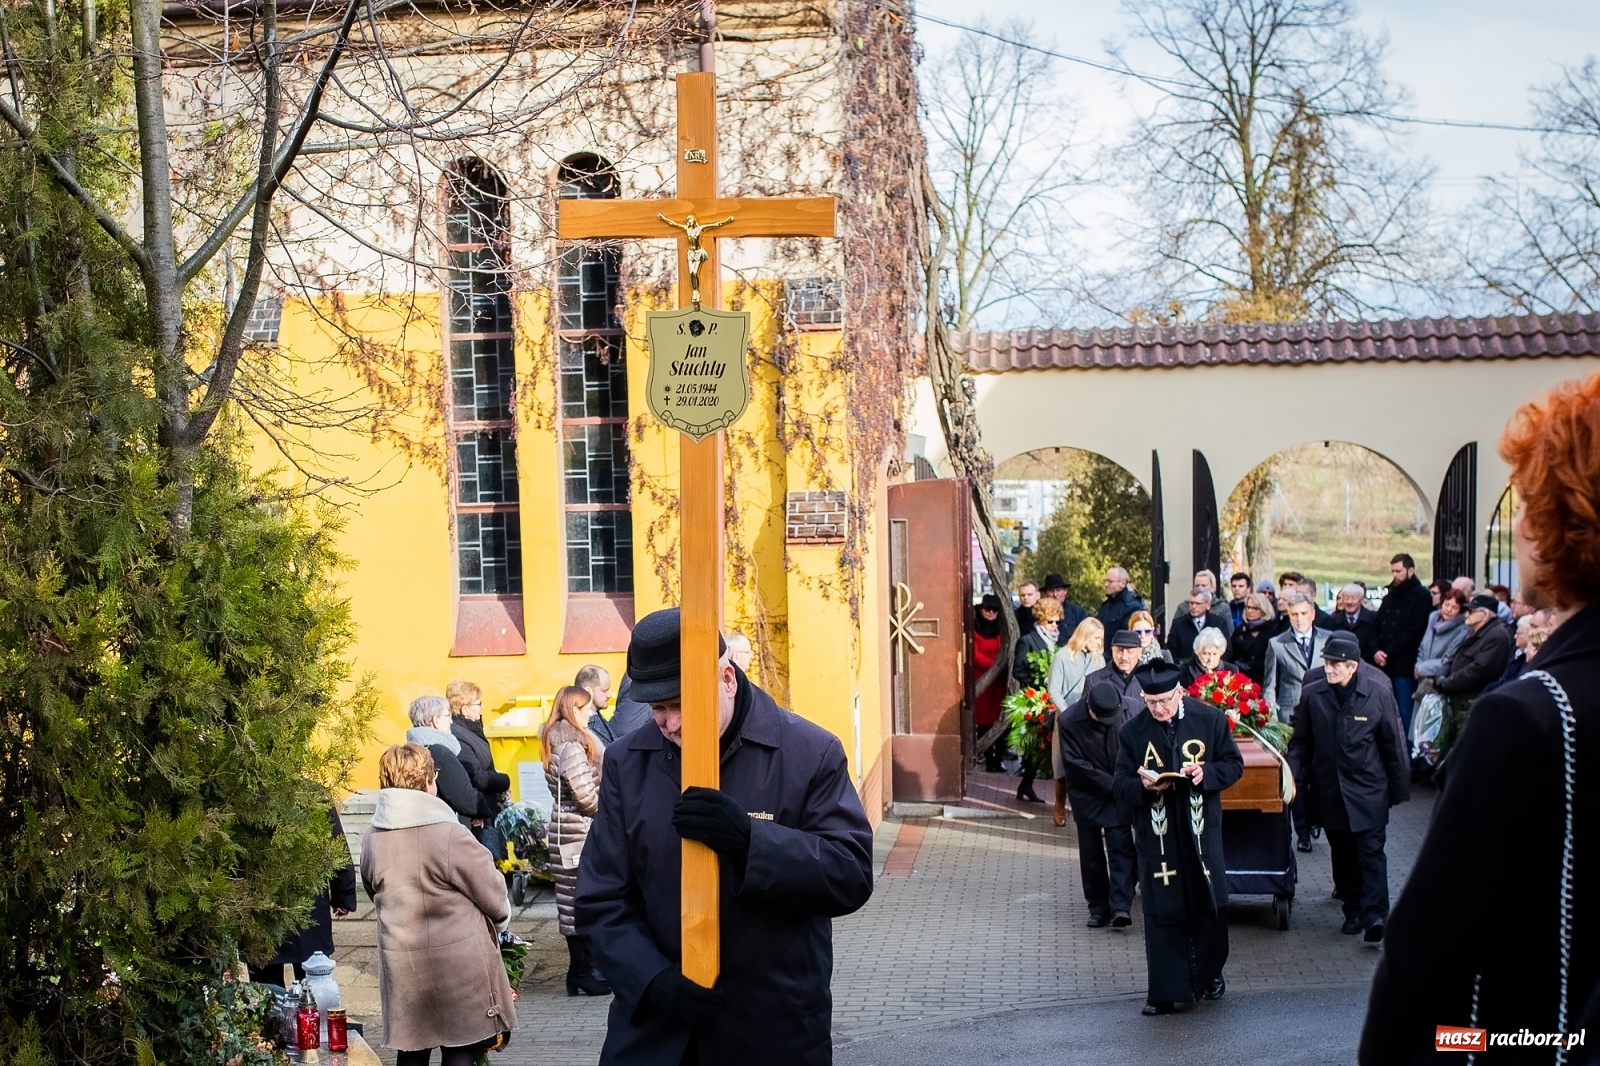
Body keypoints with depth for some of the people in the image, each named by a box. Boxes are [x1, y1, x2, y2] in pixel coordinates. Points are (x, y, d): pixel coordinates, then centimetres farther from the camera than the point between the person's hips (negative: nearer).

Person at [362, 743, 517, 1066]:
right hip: (459, 965, -5)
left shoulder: (371, 841, -2)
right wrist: (501, 916, 12)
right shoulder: (450, 835, -19)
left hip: (402, 966, 5)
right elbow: (492, 894, -10)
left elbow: (377, 896, 10)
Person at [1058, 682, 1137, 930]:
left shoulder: (1125, 713, -10)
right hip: (1088, 796, -1)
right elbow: (1076, 764, -14)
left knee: (1121, 847, -7)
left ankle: (1121, 906, -9)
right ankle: (1098, 907, 14)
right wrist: (1111, 785, -14)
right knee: (1091, 853, 5)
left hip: (1120, 795, 1)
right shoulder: (1068, 721, -16)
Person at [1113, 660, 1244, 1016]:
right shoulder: (1132, 731, -3)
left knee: (1210, 906, 10)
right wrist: (1143, 785, -22)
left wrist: (1206, 773, -17)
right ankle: (1167, 991, 8)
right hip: (1156, 836, 0)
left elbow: (1234, 764, 3)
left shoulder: (1210, 719, -3)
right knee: (1163, 913, 0)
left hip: (1202, 831, 0)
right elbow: (1120, 786, 0)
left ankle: (1209, 974, 33)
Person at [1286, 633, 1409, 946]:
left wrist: (1399, 789, 1)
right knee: (1343, 854, 12)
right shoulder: (1312, 694, -3)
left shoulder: (1378, 693, -8)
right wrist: (1293, 777, -6)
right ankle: (1354, 911, 23)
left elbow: (1393, 744, -2)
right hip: (1329, 789, 3)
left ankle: (1375, 917, -7)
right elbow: (1301, 742, 6)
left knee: (1371, 851, -6)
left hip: (1368, 790, -3)